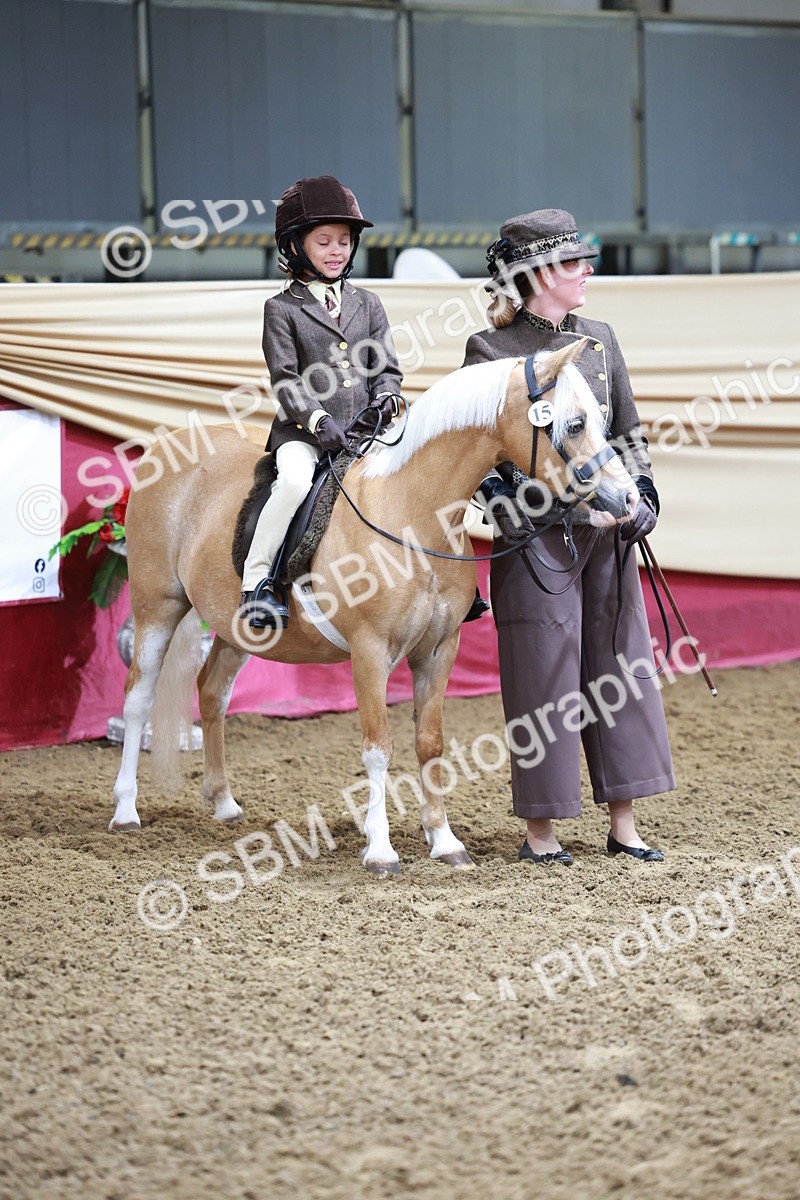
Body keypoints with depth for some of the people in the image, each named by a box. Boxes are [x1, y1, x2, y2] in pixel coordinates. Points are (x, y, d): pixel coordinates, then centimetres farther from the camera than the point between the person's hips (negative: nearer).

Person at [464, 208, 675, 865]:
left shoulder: (599, 340, 11)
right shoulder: (489, 349, -2)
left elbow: (629, 433, 14)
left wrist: (642, 493, 0)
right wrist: (499, 501, -16)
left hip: (606, 527, 5)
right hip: (534, 532, -5)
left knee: (621, 666, 7)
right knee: (543, 673, -1)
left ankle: (624, 824, 15)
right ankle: (541, 829, 9)